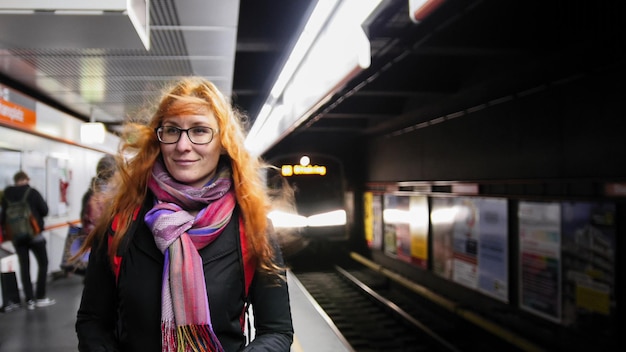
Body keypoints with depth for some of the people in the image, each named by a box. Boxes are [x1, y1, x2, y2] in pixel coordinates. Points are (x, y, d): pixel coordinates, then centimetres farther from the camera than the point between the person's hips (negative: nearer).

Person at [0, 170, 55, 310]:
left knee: (24, 266, 8)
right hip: (34, 234, -4)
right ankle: (40, 297, 6)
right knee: (43, 263, 8)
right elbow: (45, 211, -8)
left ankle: (29, 299, 7)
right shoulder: (32, 192, -10)